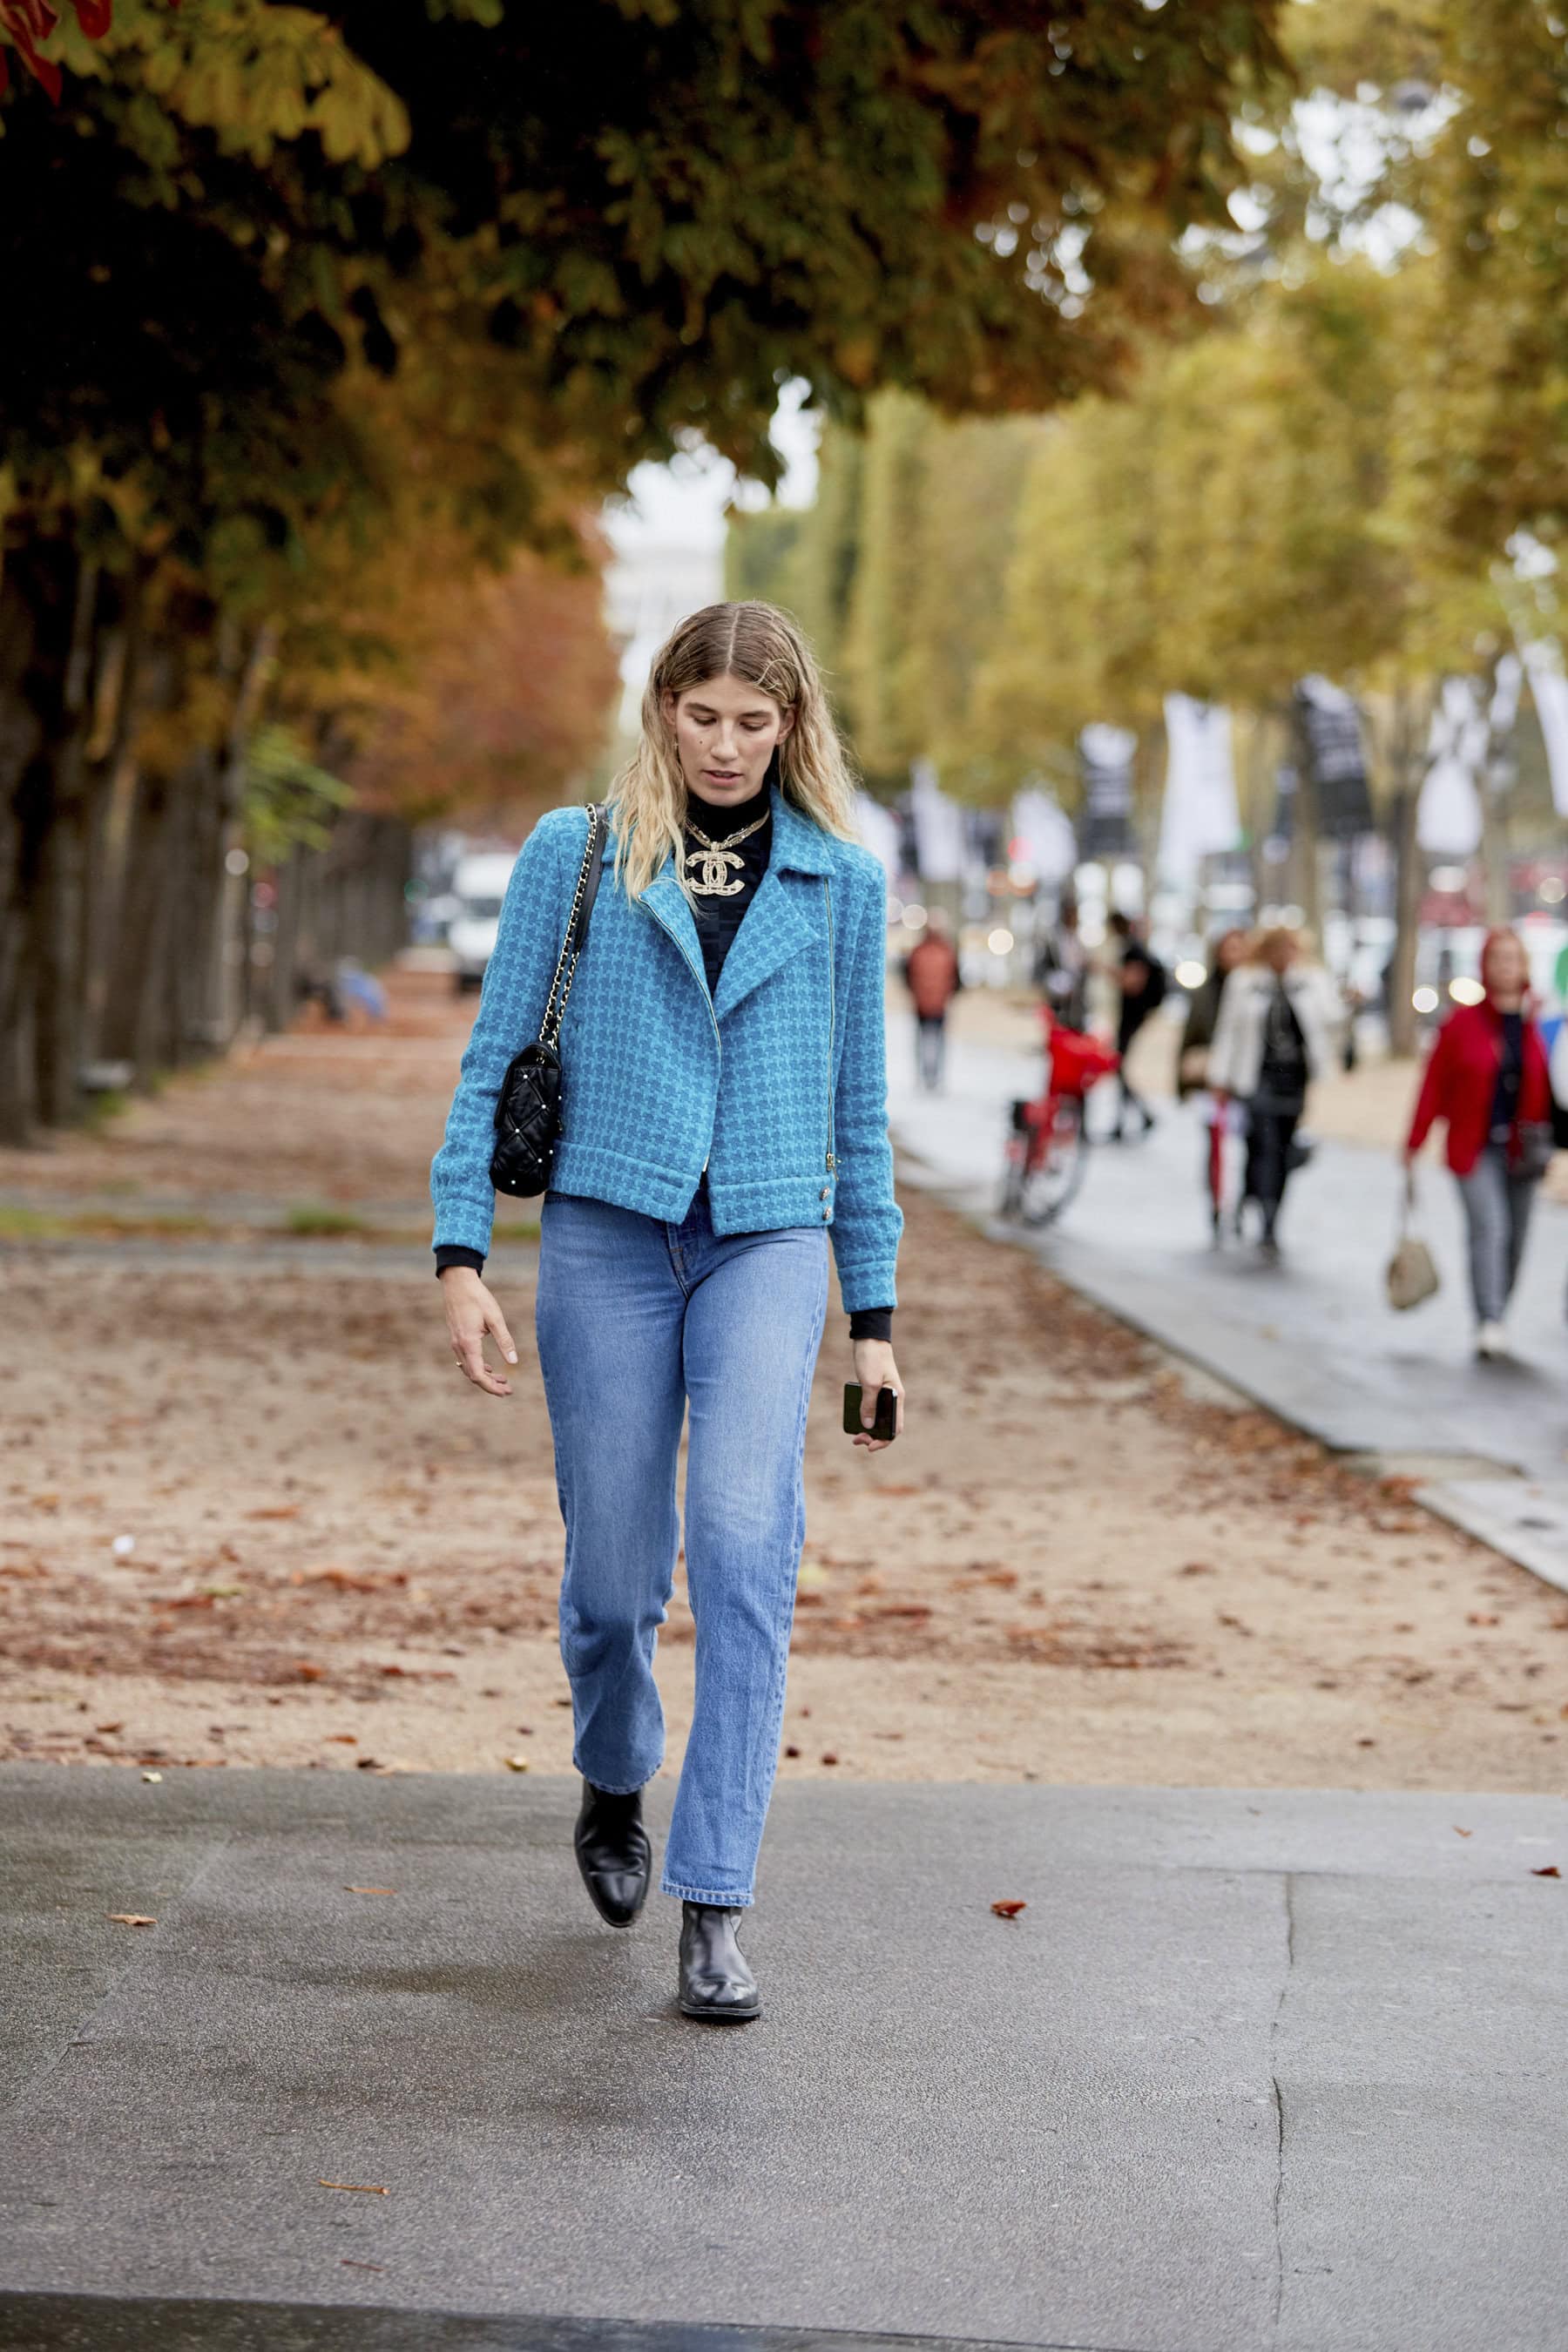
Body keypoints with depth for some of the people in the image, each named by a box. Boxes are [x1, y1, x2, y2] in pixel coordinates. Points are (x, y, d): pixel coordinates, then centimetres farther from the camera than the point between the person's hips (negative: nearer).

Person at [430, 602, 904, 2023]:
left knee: (745, 1543, -18)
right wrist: (462, 1254, -2)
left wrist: (875, 1315, 13)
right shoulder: (575, 855, 5)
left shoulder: (841, 881, 9)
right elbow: (496, 1059, 7)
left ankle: (715, 1904, -16)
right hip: (608, 1230, 0)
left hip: (771, 1240, 0)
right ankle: (613, 1788, 36)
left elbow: (858, 1103, 14)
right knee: (614, 1569, 3)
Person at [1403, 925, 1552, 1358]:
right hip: (1475, 1149, -3)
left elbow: (1550, 1090, 7)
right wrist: (1414, 1144, 1)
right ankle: (1489, 1323, -24)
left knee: (1515, 1238, 6)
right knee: (1489, 1229, -17)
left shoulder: (1539, 1026, 3)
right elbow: (1435, 1084, 1)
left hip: (1522, 1152, 3)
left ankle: (1496, 1320, 18)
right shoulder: (1463, 1022, -2)